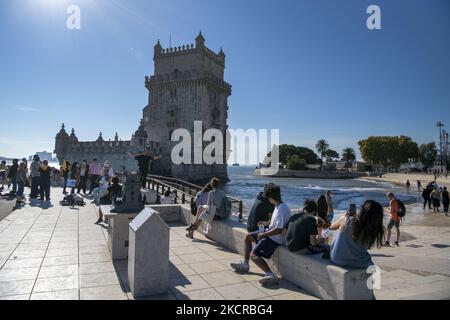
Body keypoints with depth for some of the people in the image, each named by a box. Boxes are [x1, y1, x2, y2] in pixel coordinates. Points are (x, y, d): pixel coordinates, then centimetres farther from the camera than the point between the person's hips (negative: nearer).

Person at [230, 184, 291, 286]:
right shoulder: (279, 206, 5)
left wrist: (263, 234, -20)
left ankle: (271, 275, -28)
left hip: (276, 239, -11)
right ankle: (245, 264, 28)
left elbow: (279, 230, -29)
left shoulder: (282, 209, -26)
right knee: (248, 237, 20)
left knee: (254, 255, -18)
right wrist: (267, 222, 17)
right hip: (270, 233, 11)